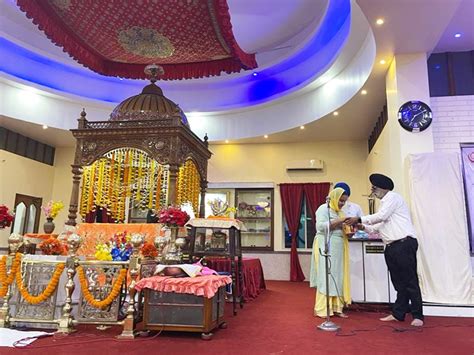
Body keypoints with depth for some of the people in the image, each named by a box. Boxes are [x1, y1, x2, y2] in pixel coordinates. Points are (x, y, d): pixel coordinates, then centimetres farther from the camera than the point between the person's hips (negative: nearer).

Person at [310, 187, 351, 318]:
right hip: (325, 247, -8)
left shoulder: (339, 212, 19)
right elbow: (321, 226, -18)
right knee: (326, 277, -9)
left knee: (338, 277, 6)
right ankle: (321, 309, -4)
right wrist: (339, 221, -21)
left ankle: (336, 308, 10)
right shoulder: (323, 208, -6)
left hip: (338, 248, 8)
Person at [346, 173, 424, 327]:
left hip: (404, 244, -9)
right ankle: (398, 313, 16)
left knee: (410, 280, -3)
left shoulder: (393, 197, -6)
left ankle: (417, 316, 5)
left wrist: (359, 219, -9)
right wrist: (364, 227, 8)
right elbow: (380, 226, 20)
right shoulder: (384, 202, 22)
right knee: (398, 281, 11)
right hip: (391, 246, 9)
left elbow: (381, 216, -15)